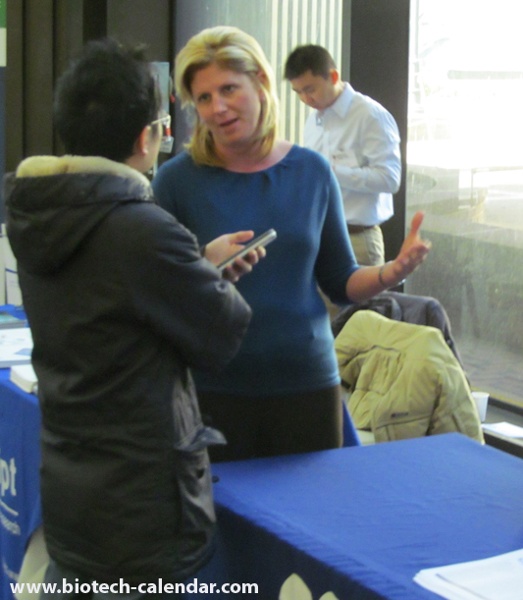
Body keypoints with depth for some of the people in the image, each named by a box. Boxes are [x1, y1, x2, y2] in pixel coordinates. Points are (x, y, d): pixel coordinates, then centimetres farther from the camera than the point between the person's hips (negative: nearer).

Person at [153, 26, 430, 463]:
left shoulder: (311, 171, 3)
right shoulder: (178, 179, -4)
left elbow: (340, 282, 9)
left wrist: (392, 272, -10)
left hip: (307, 378, 2)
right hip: (213, 388, -2)